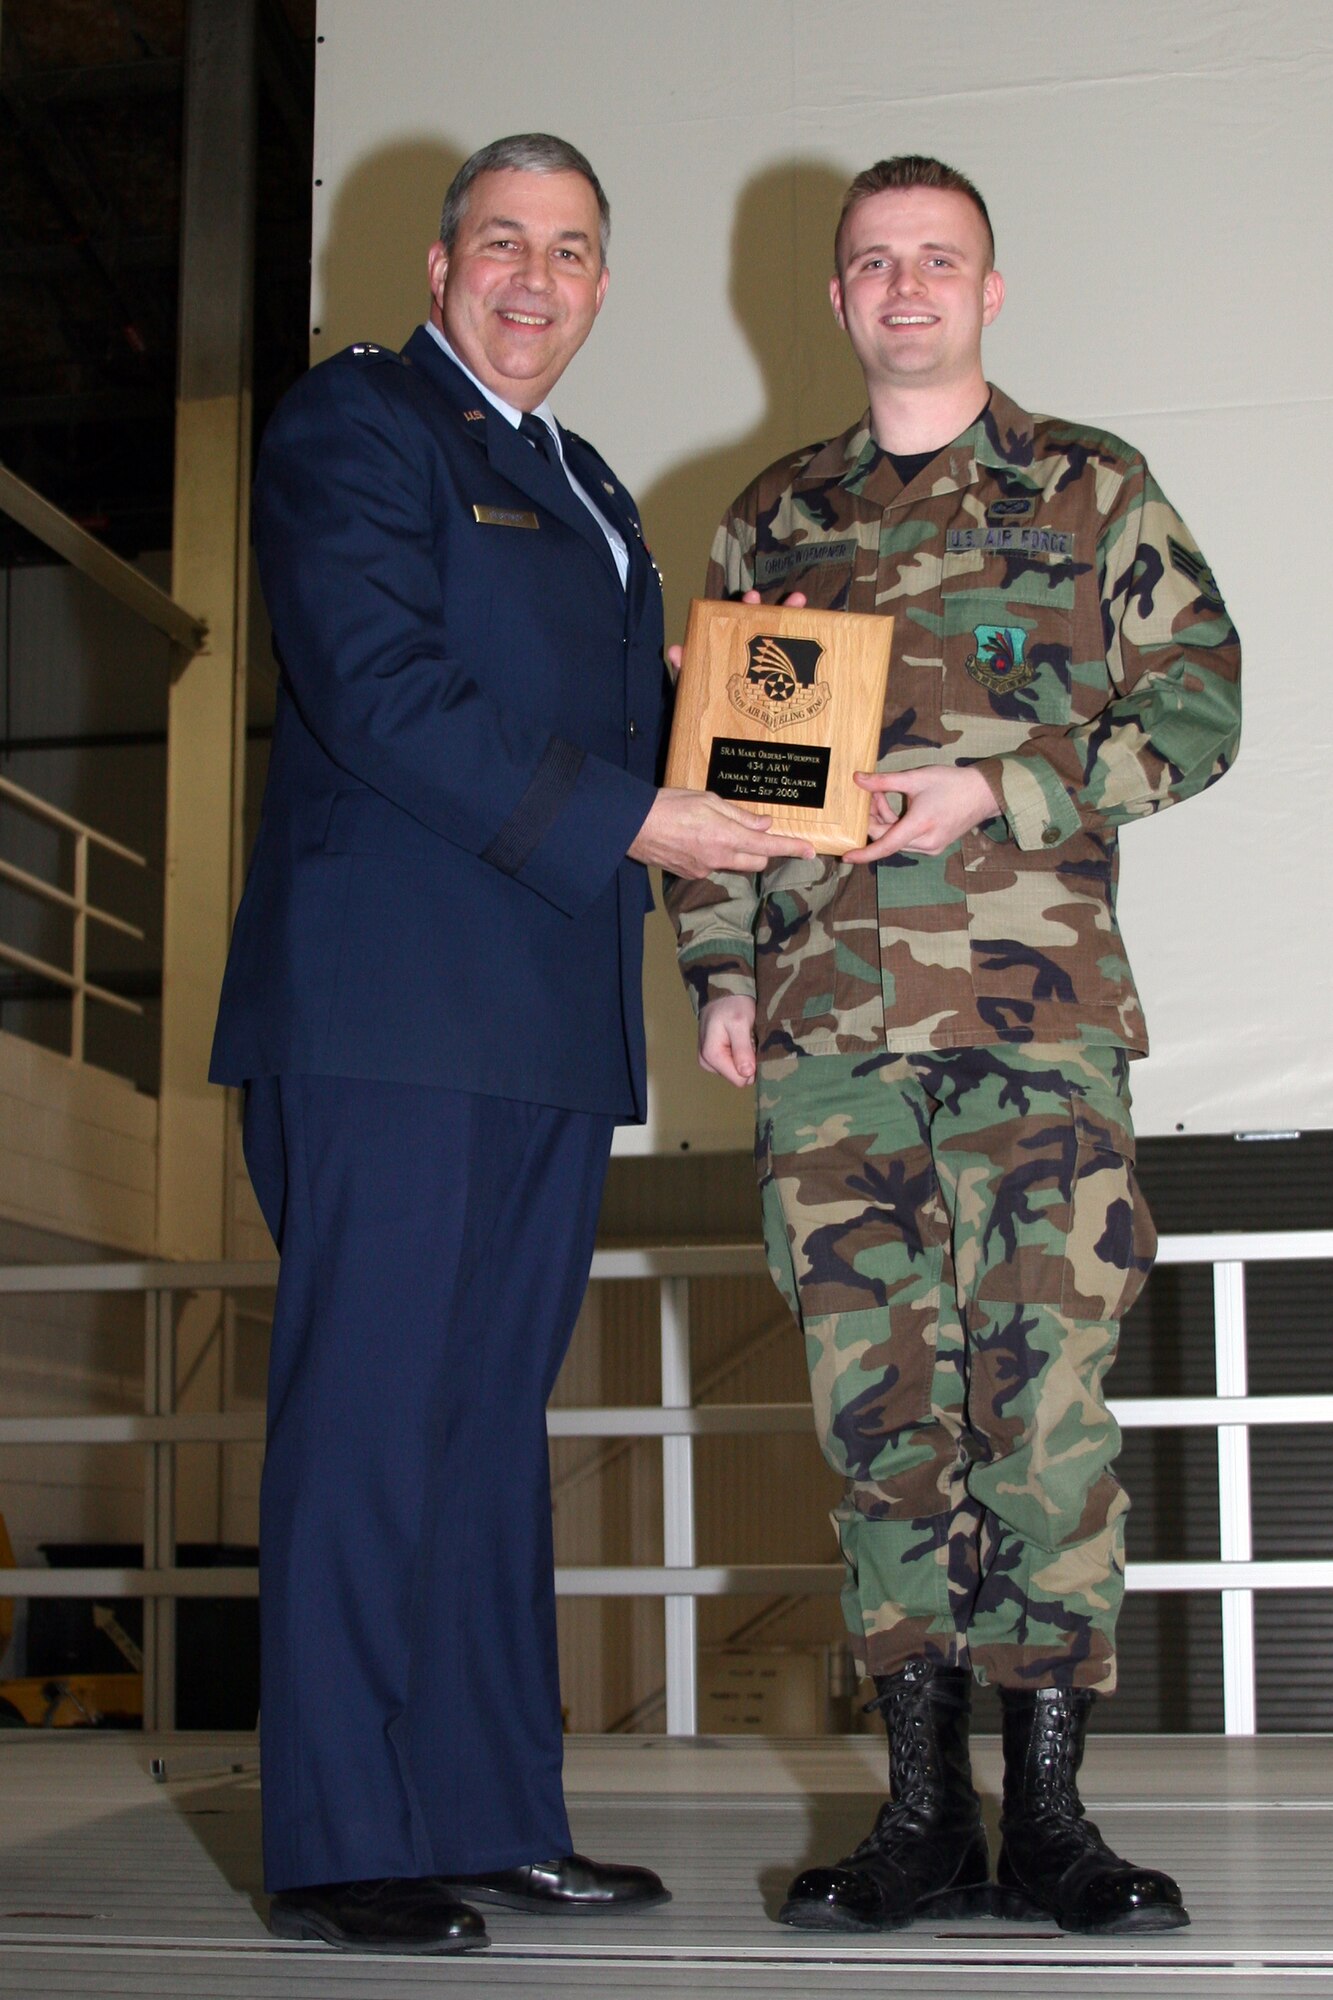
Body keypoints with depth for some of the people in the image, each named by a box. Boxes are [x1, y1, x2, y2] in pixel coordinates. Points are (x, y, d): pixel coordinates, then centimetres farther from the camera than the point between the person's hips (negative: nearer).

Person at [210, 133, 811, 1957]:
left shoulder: (587, 490, 26)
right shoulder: (354, 422, 1)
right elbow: (381, 691, -12)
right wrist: (628, 819, -14)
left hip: (552, 1025, 8)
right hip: (393, 1001, -8)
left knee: (494, 1418, 8)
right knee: (367, 1416, -7)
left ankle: (496, 1820, 14)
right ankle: (344, 1848, -1)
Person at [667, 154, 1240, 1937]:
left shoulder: (1090, 488, 11)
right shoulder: (772, 518, 19)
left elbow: (1195, 707, 5)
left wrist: (987, 792, -7)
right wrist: (720, 969, 8)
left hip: (1038, 1006, -2)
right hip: (827, 1020, 2)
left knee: (1045, 1382, -6)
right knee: (876, 1396, 0)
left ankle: (1048, 1807, 2)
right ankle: (926, 1806, 8)